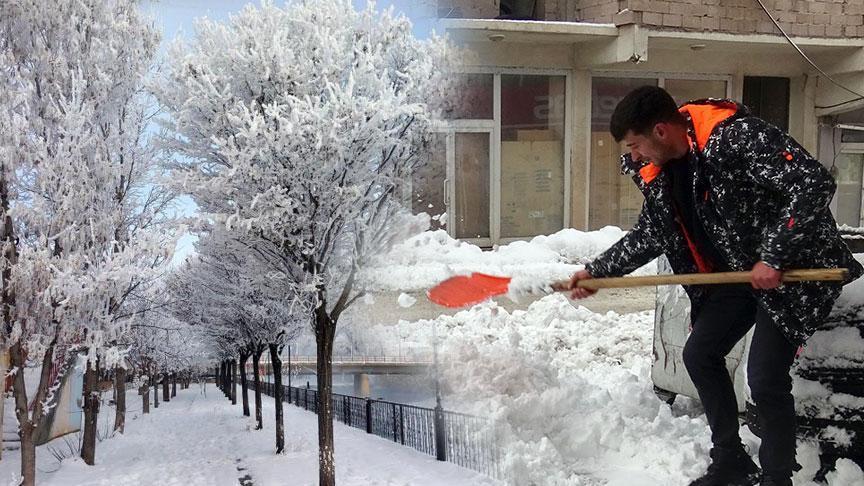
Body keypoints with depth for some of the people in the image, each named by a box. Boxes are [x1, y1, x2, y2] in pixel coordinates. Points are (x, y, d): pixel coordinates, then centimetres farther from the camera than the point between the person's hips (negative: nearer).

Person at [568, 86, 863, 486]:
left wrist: (774, 257, -30)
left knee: (765, 378, -14)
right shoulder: (658, 173, 0)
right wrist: (596, 272, 10)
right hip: (739, 272, 9)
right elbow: (648, 235, 13)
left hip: (795, 268, -8)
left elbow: (814, 184, -29)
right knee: (699, 355, 9)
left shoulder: (737, 136, -25)